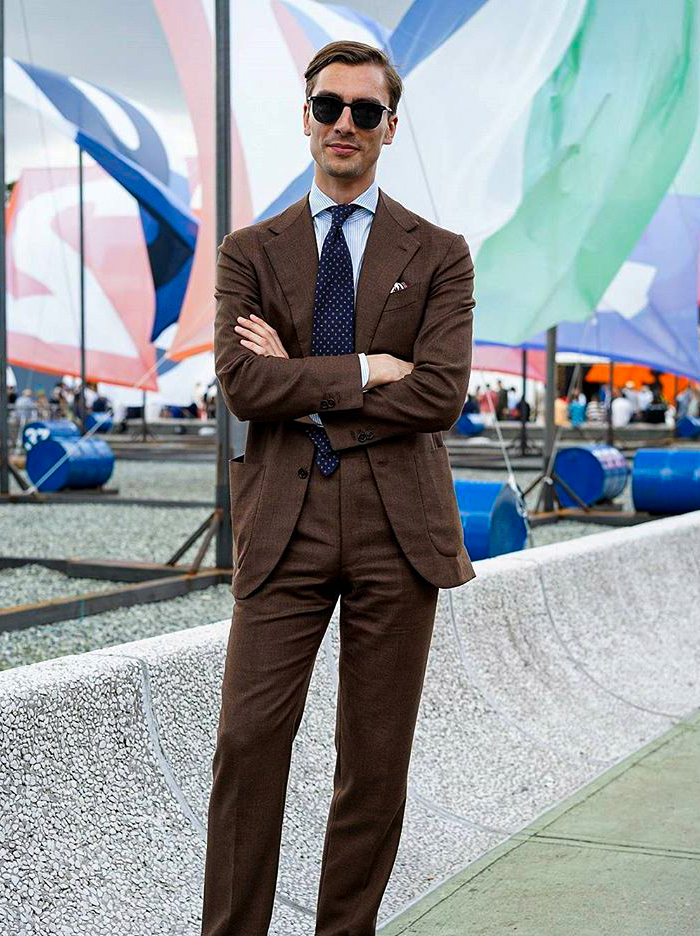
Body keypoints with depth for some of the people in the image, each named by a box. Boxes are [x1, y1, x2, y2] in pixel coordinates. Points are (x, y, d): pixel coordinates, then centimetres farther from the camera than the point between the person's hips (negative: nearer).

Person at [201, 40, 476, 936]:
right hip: (284, 521, 0)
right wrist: (363, 372, -10)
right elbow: (241, 384, -5)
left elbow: (440, 396, -7)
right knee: (248, 739, -4)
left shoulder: (439, 254, 6)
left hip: (398, 523, 0)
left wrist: (301, 384, -7)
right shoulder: (250, 250, 9)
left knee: (377, 759, 7)